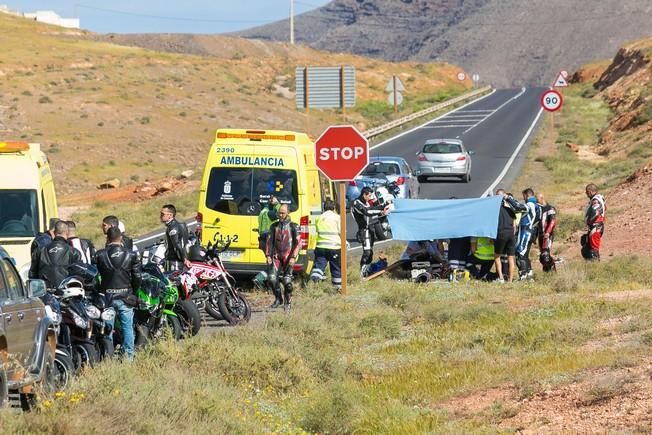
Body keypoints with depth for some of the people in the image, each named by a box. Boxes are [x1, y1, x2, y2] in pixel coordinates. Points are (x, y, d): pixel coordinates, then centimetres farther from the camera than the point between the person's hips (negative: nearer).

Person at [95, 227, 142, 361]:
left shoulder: (100, 255, -4)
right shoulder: (130, 255, -4)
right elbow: (138, 277, -3)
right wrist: (133, 290, 14)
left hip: (107, 296, 0)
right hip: (125, 297, 0)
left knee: (107, 328, 8)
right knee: (127, 327, 7)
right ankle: (129, 355, 7)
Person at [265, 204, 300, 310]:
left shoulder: (293, 227, 0)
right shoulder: (274, 226, 11)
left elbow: (298, 243, -3)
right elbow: (269, 241, 13)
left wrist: (293, 257, -12)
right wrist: (268, 255, 2)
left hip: (288, 257, -3)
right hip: (276, 256, 3)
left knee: (287, 281, -5)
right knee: (272, 278, -11)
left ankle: (287, 301, 13)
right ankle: (278, 298, 9)